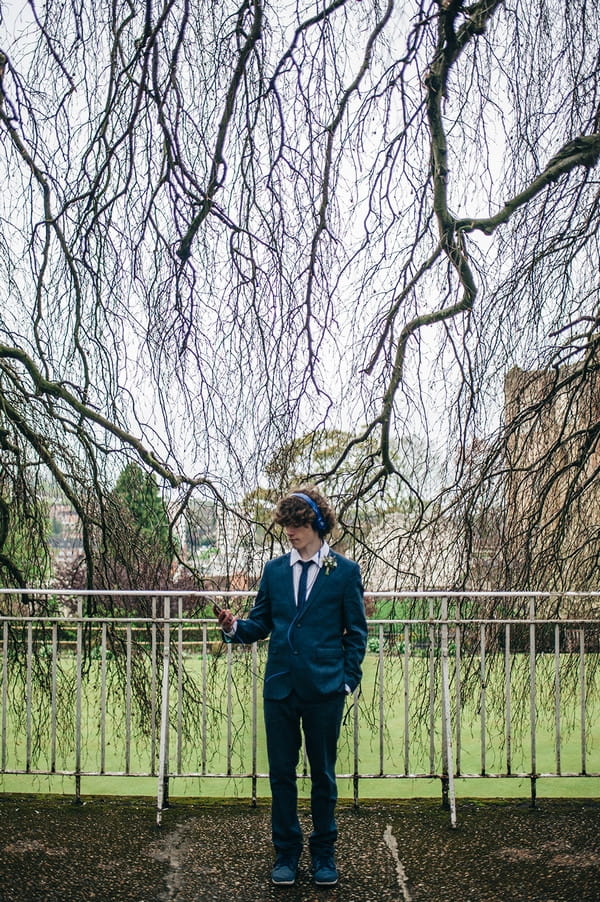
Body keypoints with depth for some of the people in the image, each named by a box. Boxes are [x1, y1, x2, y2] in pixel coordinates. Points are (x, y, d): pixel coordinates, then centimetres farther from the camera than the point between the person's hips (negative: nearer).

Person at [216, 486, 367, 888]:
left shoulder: (345, 571, -3)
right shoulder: (275, 570, 6)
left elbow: (356, 632, 0)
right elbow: (260, 624, 9)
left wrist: (348, 681, -6)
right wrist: (234, 626, -12)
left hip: (324, 689, -3)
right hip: (280, 688, 3)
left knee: (323, 774, 10)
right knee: (281, 773, 9)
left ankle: (324, 854, 27)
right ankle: (287, 853, 25)